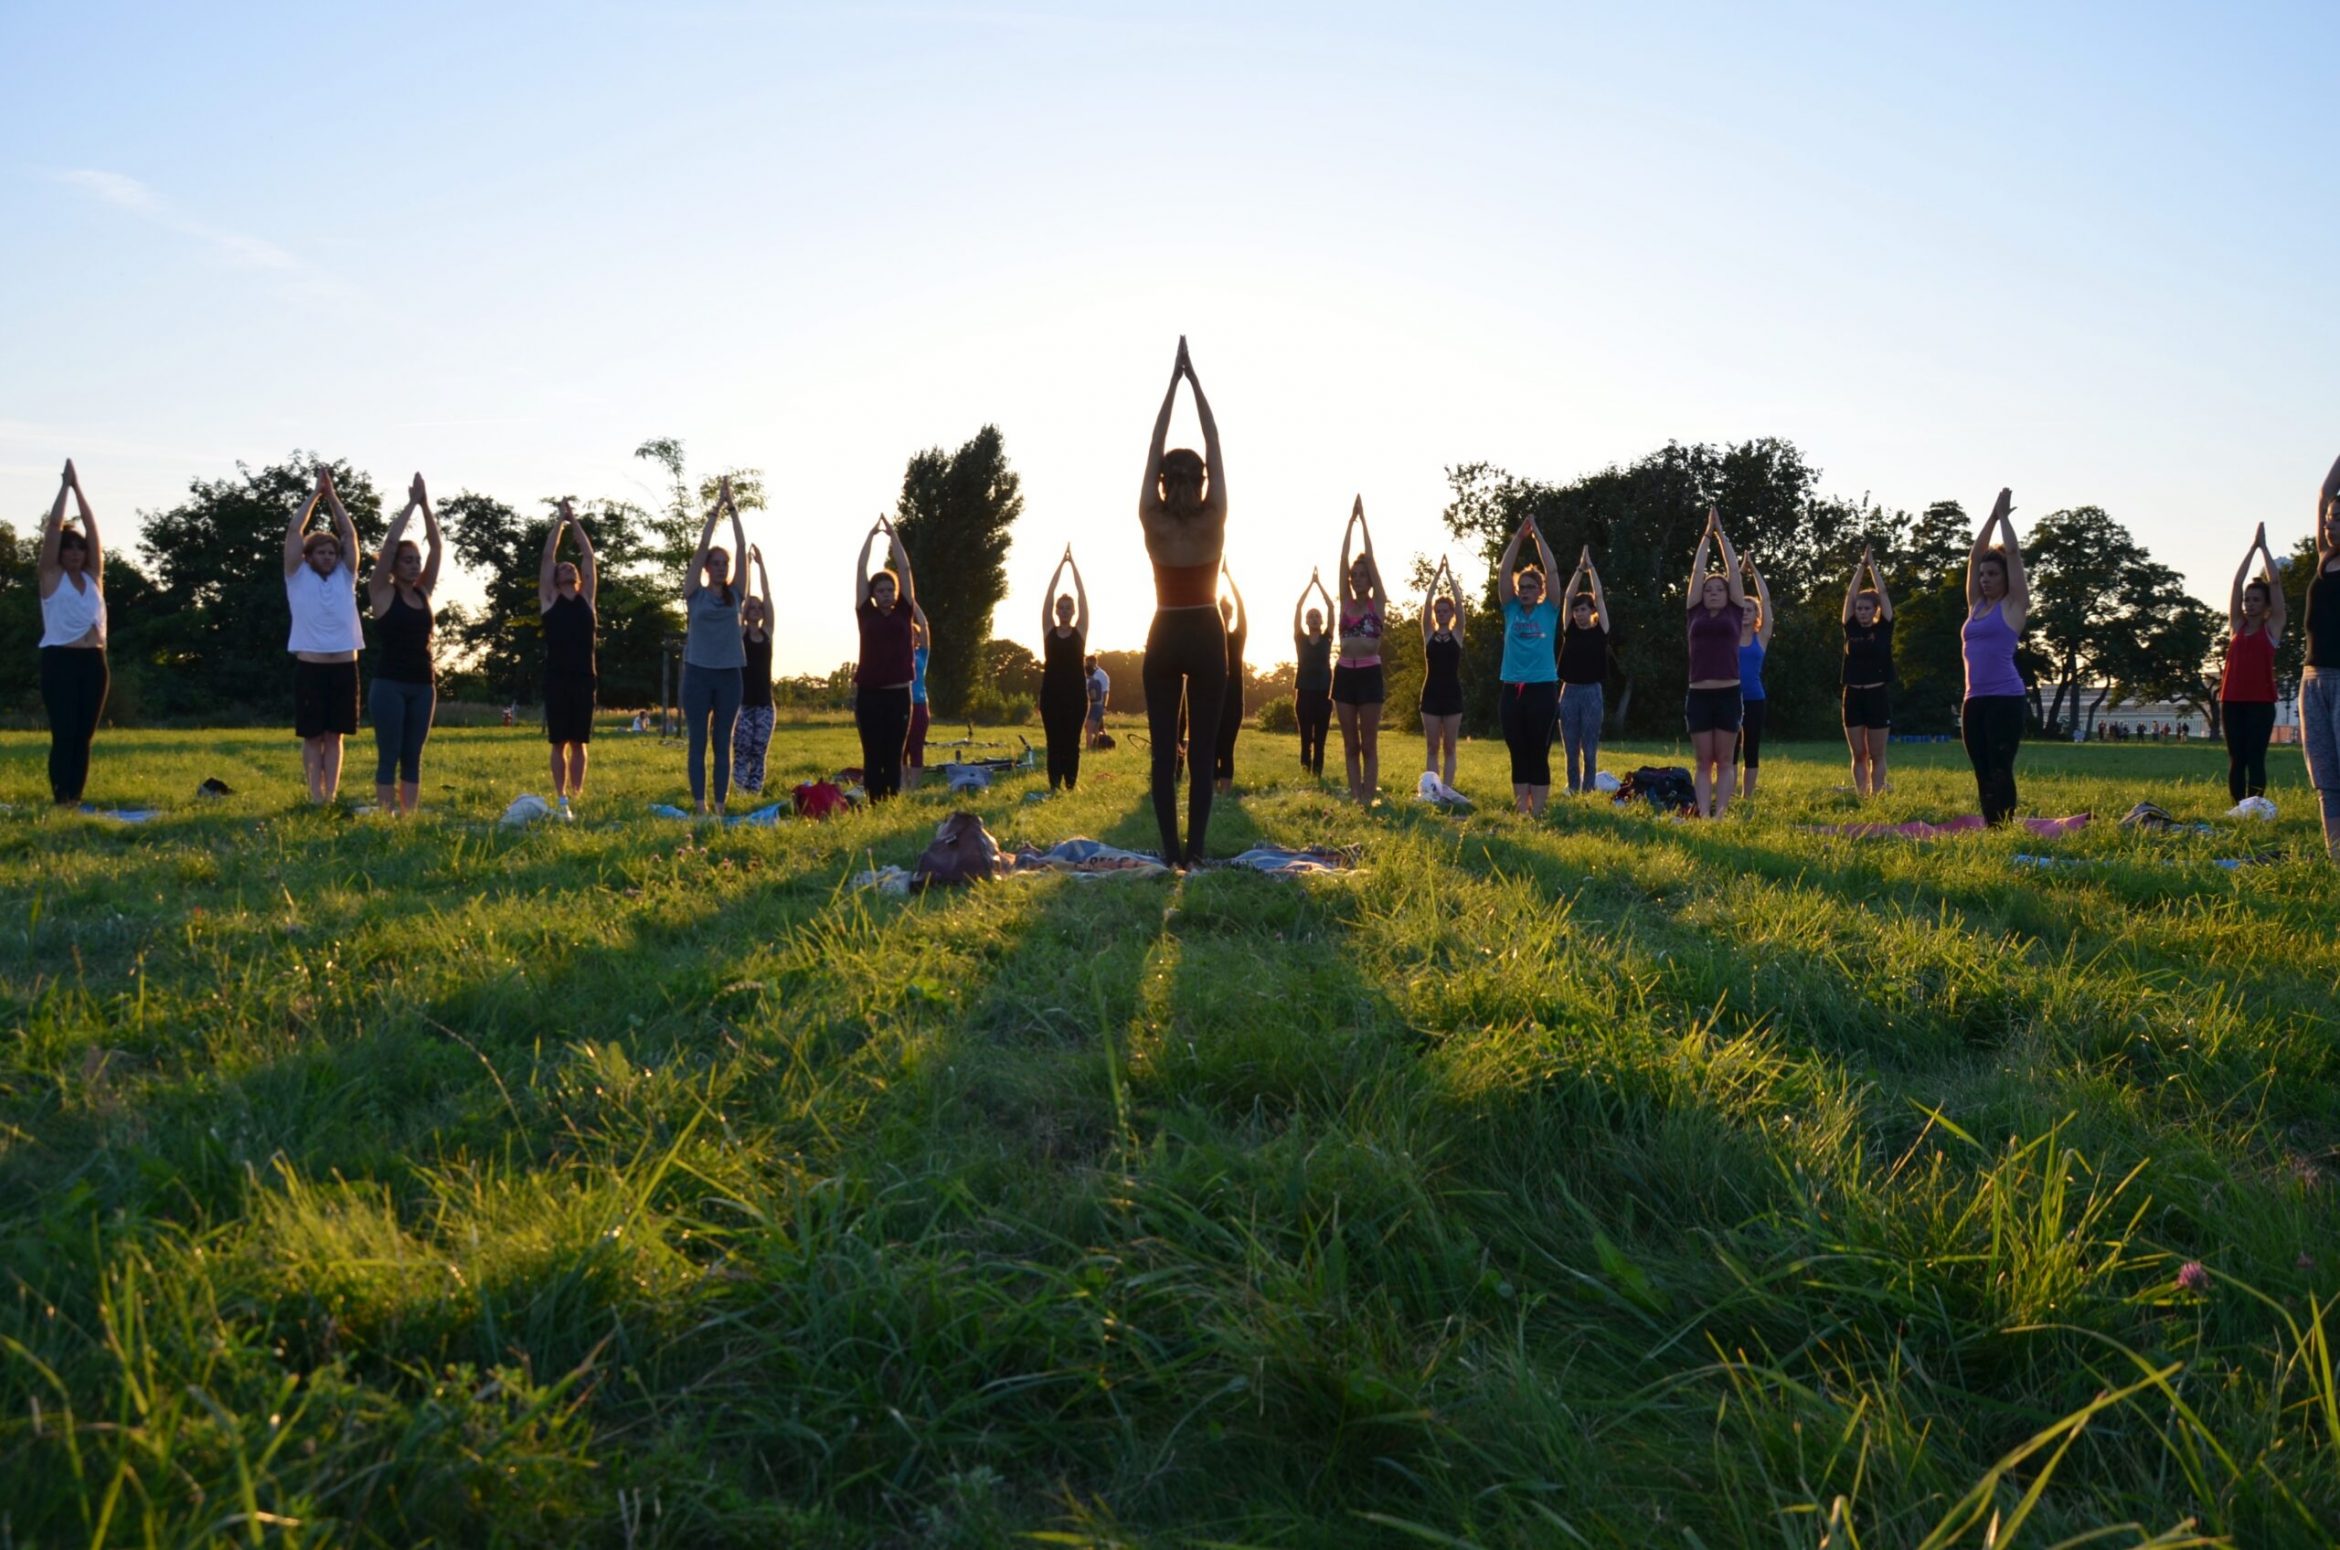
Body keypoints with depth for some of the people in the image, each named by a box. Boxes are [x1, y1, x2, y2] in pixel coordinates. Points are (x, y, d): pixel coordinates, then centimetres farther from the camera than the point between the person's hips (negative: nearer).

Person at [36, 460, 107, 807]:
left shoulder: (93, 577, 13)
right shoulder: (51, 576, 2)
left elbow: (92, 529, 8)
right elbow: (54, 528, -2)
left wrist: (79, 488, 8)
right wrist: (65, 486, 1)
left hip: (93, 661, 4)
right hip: (59, 660, -4)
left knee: (84, 735, 5)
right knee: (64, 733, -7)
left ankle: (76, 797, 8)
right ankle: (61, 798, -8)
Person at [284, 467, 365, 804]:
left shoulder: (345, 576, 11)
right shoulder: (298, 576, 6)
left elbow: (350, 532, 6)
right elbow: (294, 530, 0)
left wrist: (332, 494, 4)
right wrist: (316, 492, 1)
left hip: (344, 666, 2)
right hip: (310, 666, -2)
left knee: (335, 736, 6)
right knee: (312, 736, 2)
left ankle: (332, 798, 9)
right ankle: (316, 798, 5)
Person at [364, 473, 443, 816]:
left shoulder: (423, 593, 11)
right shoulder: (382, 593, -2)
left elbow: (437, 547, 5)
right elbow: (390, 542, -11)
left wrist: (426, 506, -2)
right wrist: (412, 504, -8)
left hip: (422, 684, 5)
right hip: (389, 684, -5)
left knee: (413, 757, 6)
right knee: (389, 756, -3)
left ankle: (409, 817, 8)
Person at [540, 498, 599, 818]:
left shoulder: (587, 598, 13)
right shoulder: (549, 599, 7)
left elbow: (589, 557, 12)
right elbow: (547, 557, 6)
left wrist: (575, 522, 14)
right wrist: (559, 522, 11)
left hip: (585, 678, 2)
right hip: (557, 678, -2)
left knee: (579, 742, 6)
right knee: (559, 742, 1)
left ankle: (577, 796, 11)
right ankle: (561, 799, 5)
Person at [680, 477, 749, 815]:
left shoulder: (734, 595, 8)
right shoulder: (695, 594, 1)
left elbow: (742, 549, 2)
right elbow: (702, 547, -4)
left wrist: (733, 509, -1)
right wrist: (716, 507, -3)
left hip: (729, 674, 3)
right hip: (699, 673, -3)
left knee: (723, 743, 5)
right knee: (699, 743, 0)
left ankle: (720, 806, 7)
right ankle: (699, 806, 1)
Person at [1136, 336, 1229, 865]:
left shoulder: (1152, 522, -7)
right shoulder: (1214, 520, -7)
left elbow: (1155, 446, 0)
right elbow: (1214, 445, -2)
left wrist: (1173, 381, 5)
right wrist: (1194, 380, 3)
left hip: (1165, 638, 0)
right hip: (1206, 637, 0)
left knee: (1163, 750, 2)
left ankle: (1171, 850, -1)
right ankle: (1194, 848, -1)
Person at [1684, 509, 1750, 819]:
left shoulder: (1734, 614, 9)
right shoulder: (1696, 614, 11)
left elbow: (1733, 569, 10)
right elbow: (1697, 570, 13)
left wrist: (1722, 534, 17)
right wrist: (1707, 535, 18)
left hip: (1728, 693, -1)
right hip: (1698, 694, 1)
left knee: (1724, 761, 3)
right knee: (1702, 762, 3)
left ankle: (1721, 812, 2)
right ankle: (1703, 813, 2)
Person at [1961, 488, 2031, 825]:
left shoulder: (2013, 605, 1)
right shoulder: (1976, 606, 16)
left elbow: (2013, 553, -2)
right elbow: (1974, 556, 16)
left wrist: (2005, 515, 8)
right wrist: (1992, 516, 17)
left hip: (2006, 699, -6)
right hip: (1974, 700, 6)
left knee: (2000, 772, -9)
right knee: (1983, 775, 6)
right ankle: (1990, 830, 9)